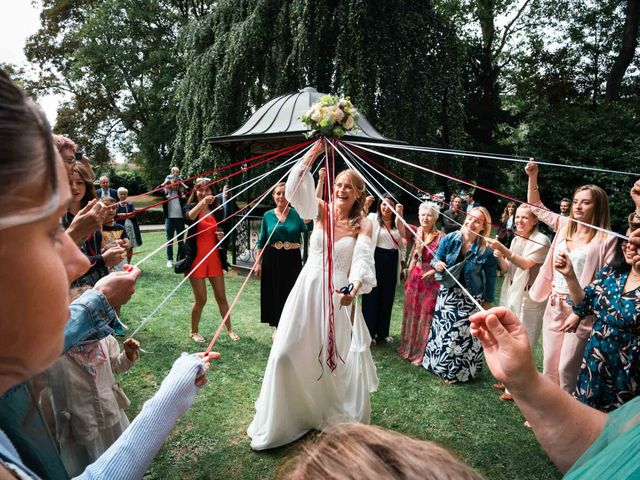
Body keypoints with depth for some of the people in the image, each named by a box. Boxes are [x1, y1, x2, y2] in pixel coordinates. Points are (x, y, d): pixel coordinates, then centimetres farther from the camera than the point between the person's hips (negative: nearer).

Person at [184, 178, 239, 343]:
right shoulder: (190, 207, -4)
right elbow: (190, 217, -30)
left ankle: (229, 329, 24)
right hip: (196, 258, -4)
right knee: (200, 299, 1)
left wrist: (221, 235, -3)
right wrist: (201, 203, -49)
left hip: (214, 257, 4)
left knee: (221, 296, 9)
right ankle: (194, 332, 22)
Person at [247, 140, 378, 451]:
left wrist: (355, 286, -36)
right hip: (308, 289, 1)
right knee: (289, 353, 2)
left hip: (339, 294, -1)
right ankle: (281, 421, 23)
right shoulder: (321, 210, 3)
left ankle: (343, 420, 31)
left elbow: (362, 259, -16)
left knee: (341, 359, 5)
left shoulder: (363, 225, 0)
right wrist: (314, 153, -22)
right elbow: (295, 189, -14)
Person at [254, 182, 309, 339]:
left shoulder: (297, 213, 0)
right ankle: (277, 327, 27)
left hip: (292, 260, -1)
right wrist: (258, 262, 0)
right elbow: (261, 242, 6)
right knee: (274, 293, 9)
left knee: (291, 293, 6)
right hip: (272, 260, 1)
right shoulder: (268, 215, 4)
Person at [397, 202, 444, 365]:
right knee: (411, 313, 16)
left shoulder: (440, 236, -11)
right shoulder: (416, 232, 3)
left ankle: (422, 352, 19)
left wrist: (434, 270, -24)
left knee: (425, 315, 4)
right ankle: (408, 347, 34)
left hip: (430, 281, -5)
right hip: (413, 278, 5)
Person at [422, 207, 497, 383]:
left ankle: (457, 371, 28)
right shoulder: (449, 239, -10)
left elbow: (490, 277, -6)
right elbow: (436, 260, 1)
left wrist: (487, 301, 1)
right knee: (442, 328, 15)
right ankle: (439, 363, 39)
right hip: (447, 293, 3)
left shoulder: (487, 250, -17)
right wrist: (436, 264, -23)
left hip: (470, 298, -3)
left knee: (463, 333, 3)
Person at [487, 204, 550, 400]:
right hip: (511, 294, 7)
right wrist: (499, 257, -8)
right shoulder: (516, 239, 10)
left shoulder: (541, 241, -11)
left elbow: (526, 264, -26)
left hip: (529, 298, -7)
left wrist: (504, 250, -35)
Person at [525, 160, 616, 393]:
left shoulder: (606, 240, -10)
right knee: (549, 363, 13)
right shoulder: (564, 226, 6)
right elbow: (536, 207, 17)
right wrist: (533, 177, 6)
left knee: (566, 368, -1)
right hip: (554, 305, 6)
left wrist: (579, 312, -16)